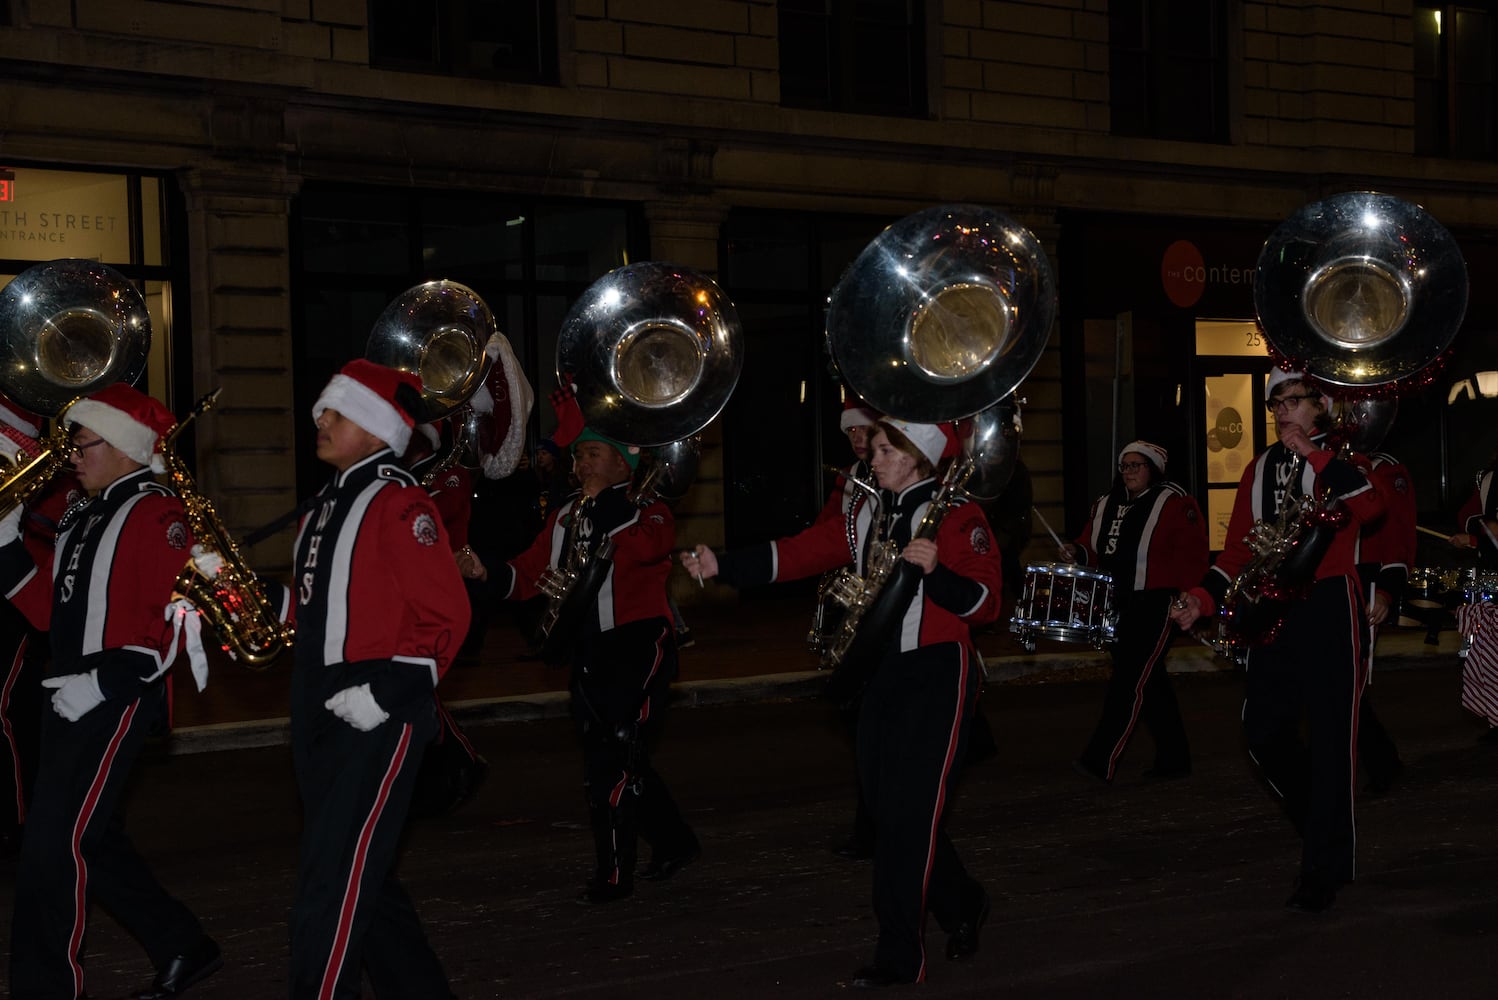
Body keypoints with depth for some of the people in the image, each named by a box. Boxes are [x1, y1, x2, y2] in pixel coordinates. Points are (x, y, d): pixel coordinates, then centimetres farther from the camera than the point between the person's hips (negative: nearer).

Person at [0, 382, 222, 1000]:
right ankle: (184, 950, 28)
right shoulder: (83, 519, 17)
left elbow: (177, 619, -18)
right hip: (72, 700, 10)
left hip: (118, 701, -10)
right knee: (91, 842, 15)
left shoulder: (157, 513, -11)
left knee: (52, 848, -10)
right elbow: (51, 609, 15)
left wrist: (103, 682, -21)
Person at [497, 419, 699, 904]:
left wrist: (603, 503, -23)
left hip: (638, 641, -7)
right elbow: (531, 573, 8)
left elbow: (655, 542, -27)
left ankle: (613, 872, -3)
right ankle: (674, 842, 32)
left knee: (616, 752, -10)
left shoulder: (644, 505, -4)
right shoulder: (564, 515, 15)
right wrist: (489, 573, -11)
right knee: (619, 757, 14)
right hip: (587, 646, 7)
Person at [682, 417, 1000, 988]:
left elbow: (984, 604, -11)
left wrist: (935, 570, -28)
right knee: (886, 807, 11)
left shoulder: (957, 515, -7)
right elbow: (798, 554, 3)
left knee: (907, 812, -9)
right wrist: (721, 567, -9)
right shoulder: (865, 517, 12)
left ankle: (900, 956, -2)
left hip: (938, 672, -7)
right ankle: (961, 905, 34)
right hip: (881, 672, 7)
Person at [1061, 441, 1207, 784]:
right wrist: (1076, 552, -3)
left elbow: (1192, 558, -9)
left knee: (1131, 679, -10)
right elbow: (1093, 549, 19)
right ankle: (1174, 759, 21)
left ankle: (1102, 759, -11)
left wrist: (1183, 600, -17)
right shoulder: (1106, 505, 14)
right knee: (1151, 682, 13)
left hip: (1157, 604, -7)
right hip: (1118, 606, 7)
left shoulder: (1175, 504, -6)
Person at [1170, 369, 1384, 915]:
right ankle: (1323, 824, 26)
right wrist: (1202, 598, 0)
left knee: (1330, 737, -5)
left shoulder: (1344, 458, 2)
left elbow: (1370, 507, -20)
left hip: (1330, 608, -5)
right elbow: (1239, 546, 15)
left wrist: (1312, 452, -20)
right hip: (1274, 613, 5)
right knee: (1264, 730, 3)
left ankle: (1325, 867, 2)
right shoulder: (1258, 470, 16)